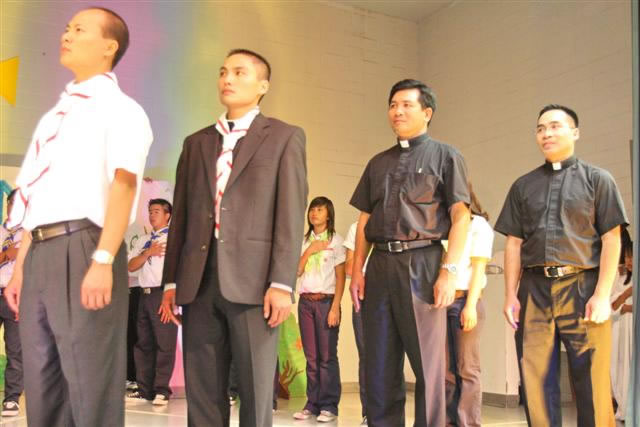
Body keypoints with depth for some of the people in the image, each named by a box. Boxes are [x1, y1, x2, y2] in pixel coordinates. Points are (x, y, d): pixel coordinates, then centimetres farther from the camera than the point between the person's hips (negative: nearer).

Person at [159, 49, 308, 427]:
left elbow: (291, 215, -4)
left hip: (252, 280, -4)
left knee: (256, 392, 1)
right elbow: (181, 216, 15)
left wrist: (282, 283, -12)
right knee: (202, 394, 8)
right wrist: (171, 281, 9)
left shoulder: (285, 137, 6)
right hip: (199, 281, 4)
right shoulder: (196, 142, 19)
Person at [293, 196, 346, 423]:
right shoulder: (304, 241, 13)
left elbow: (340, 276, -3)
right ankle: (312, 404, 10)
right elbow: (297, 271, 7)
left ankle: (329, 405, 0)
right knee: (311, 356, 5)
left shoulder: (336, 240, 1)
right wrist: (309, 251, -5)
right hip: (305, 301, 4)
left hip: (326, 301, -4)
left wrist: (335, 307, -10)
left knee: (327, 355, -5)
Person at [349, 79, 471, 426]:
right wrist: (357, 270, 7)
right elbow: (364, 220, 17)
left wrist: (449, 271, -13)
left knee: (427, 364, -1)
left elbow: (460, 216, -2)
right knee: (379, 365, 7)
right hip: (380, 265, 5)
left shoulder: (445, 156, 6)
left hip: (422, 263, -4)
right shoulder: (378, 163, 19)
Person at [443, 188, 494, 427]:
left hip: (464, 300, -5)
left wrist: (470, 305, -13)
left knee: (466, 369, -2)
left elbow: (478, 268, -4)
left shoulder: (478, 224, 4)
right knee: (446, 369, 5)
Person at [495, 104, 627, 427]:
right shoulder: (523, 186, 16)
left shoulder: (597, 179, 7)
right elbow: (514, 244, 13)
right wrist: (511, 295, 4)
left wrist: (602, 295, -9)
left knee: (592, 385, 0)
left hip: (581, 287, -3)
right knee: (536, 383, 4)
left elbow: (611, 240, 0)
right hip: (534, 290, 3)